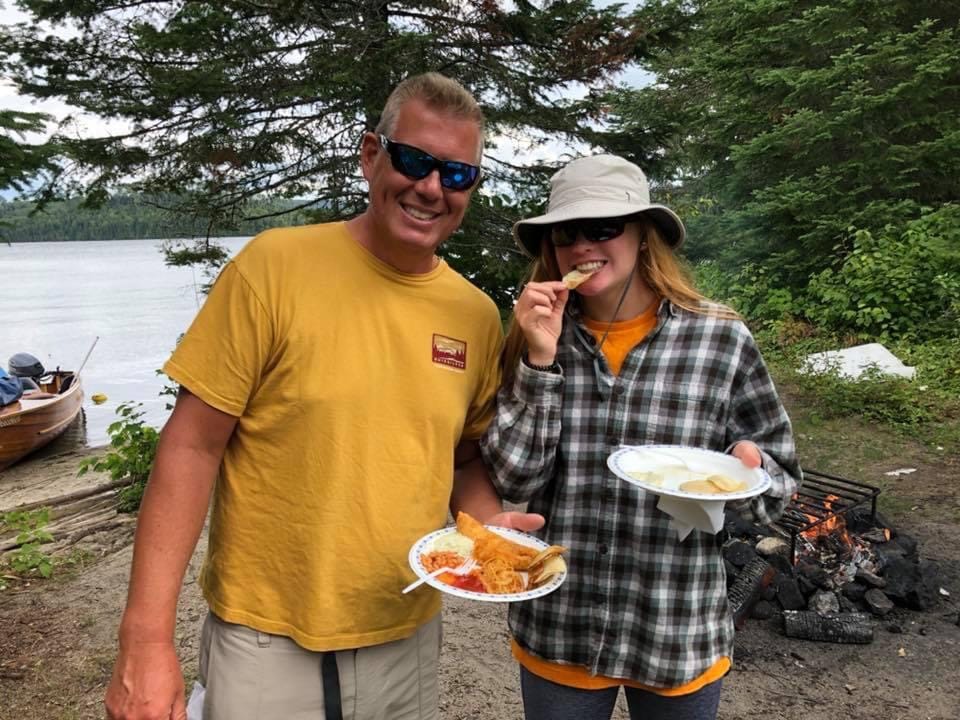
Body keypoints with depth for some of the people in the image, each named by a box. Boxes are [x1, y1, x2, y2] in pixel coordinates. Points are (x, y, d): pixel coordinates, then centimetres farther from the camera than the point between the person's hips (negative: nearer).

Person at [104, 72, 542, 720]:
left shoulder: (478, 316, -2)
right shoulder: (274, 266, -14)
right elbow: (193, 447, -12)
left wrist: (488, 524, -10)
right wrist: (146, 640, -13)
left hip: (409, 640, 4)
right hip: (267, 643, -4)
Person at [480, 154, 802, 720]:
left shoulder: (721, 339, -9)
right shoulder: (537, 339, -4)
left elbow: (781, 480, -1)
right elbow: (514, 482, -9)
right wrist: (541, 362, -18)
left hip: (680, 635, 0)